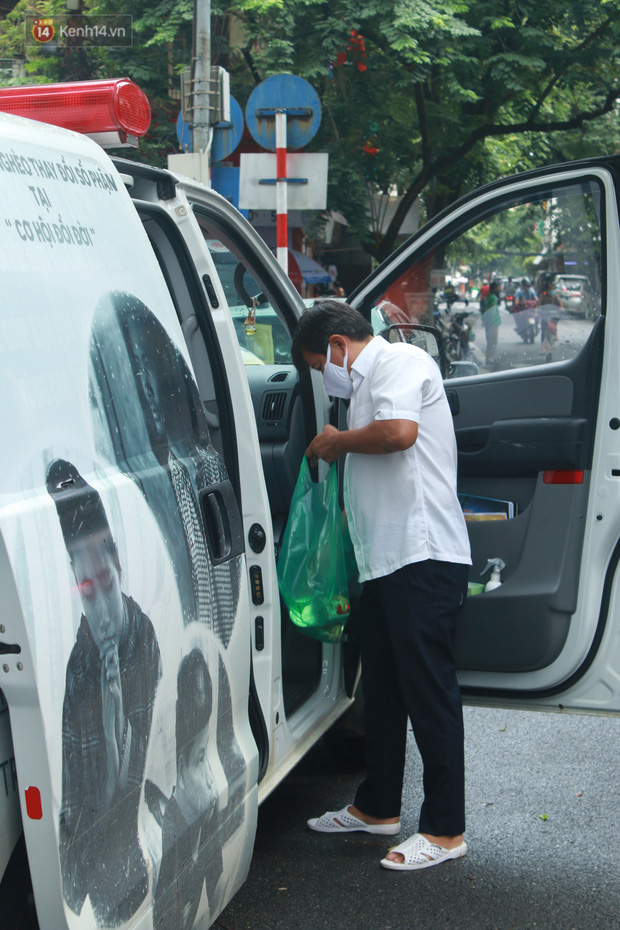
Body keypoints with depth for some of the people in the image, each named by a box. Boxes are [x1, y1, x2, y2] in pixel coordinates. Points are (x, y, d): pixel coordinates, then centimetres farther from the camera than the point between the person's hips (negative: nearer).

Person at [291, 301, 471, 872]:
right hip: (386, 559, 10)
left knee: (428, 688, -4)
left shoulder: (401, 361, -6)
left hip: (423, 556, -10)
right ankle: (379, 808, 30)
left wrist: (338, 442, -10)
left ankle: (445, 829, 5)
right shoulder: (369, 383, 23)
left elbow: (399, 431, -25)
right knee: (382, 686, 17)